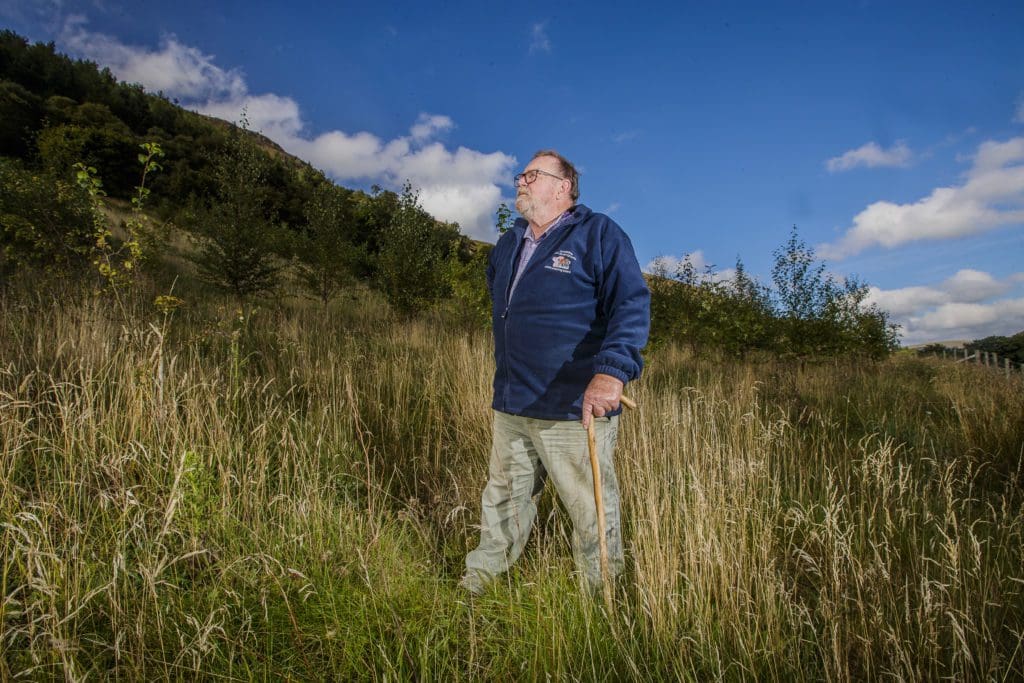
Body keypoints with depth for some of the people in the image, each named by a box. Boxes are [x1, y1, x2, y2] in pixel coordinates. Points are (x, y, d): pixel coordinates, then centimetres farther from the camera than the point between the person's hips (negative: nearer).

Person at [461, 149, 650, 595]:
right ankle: (478, 581, 36)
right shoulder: (509, 245, 15)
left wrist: (612, 370, -33)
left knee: (592, 513, 6)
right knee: (502, 500, 19)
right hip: (509, 408, 7)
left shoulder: (598, 234, -6)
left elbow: (632, 304, -18)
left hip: (573, 411, -6)